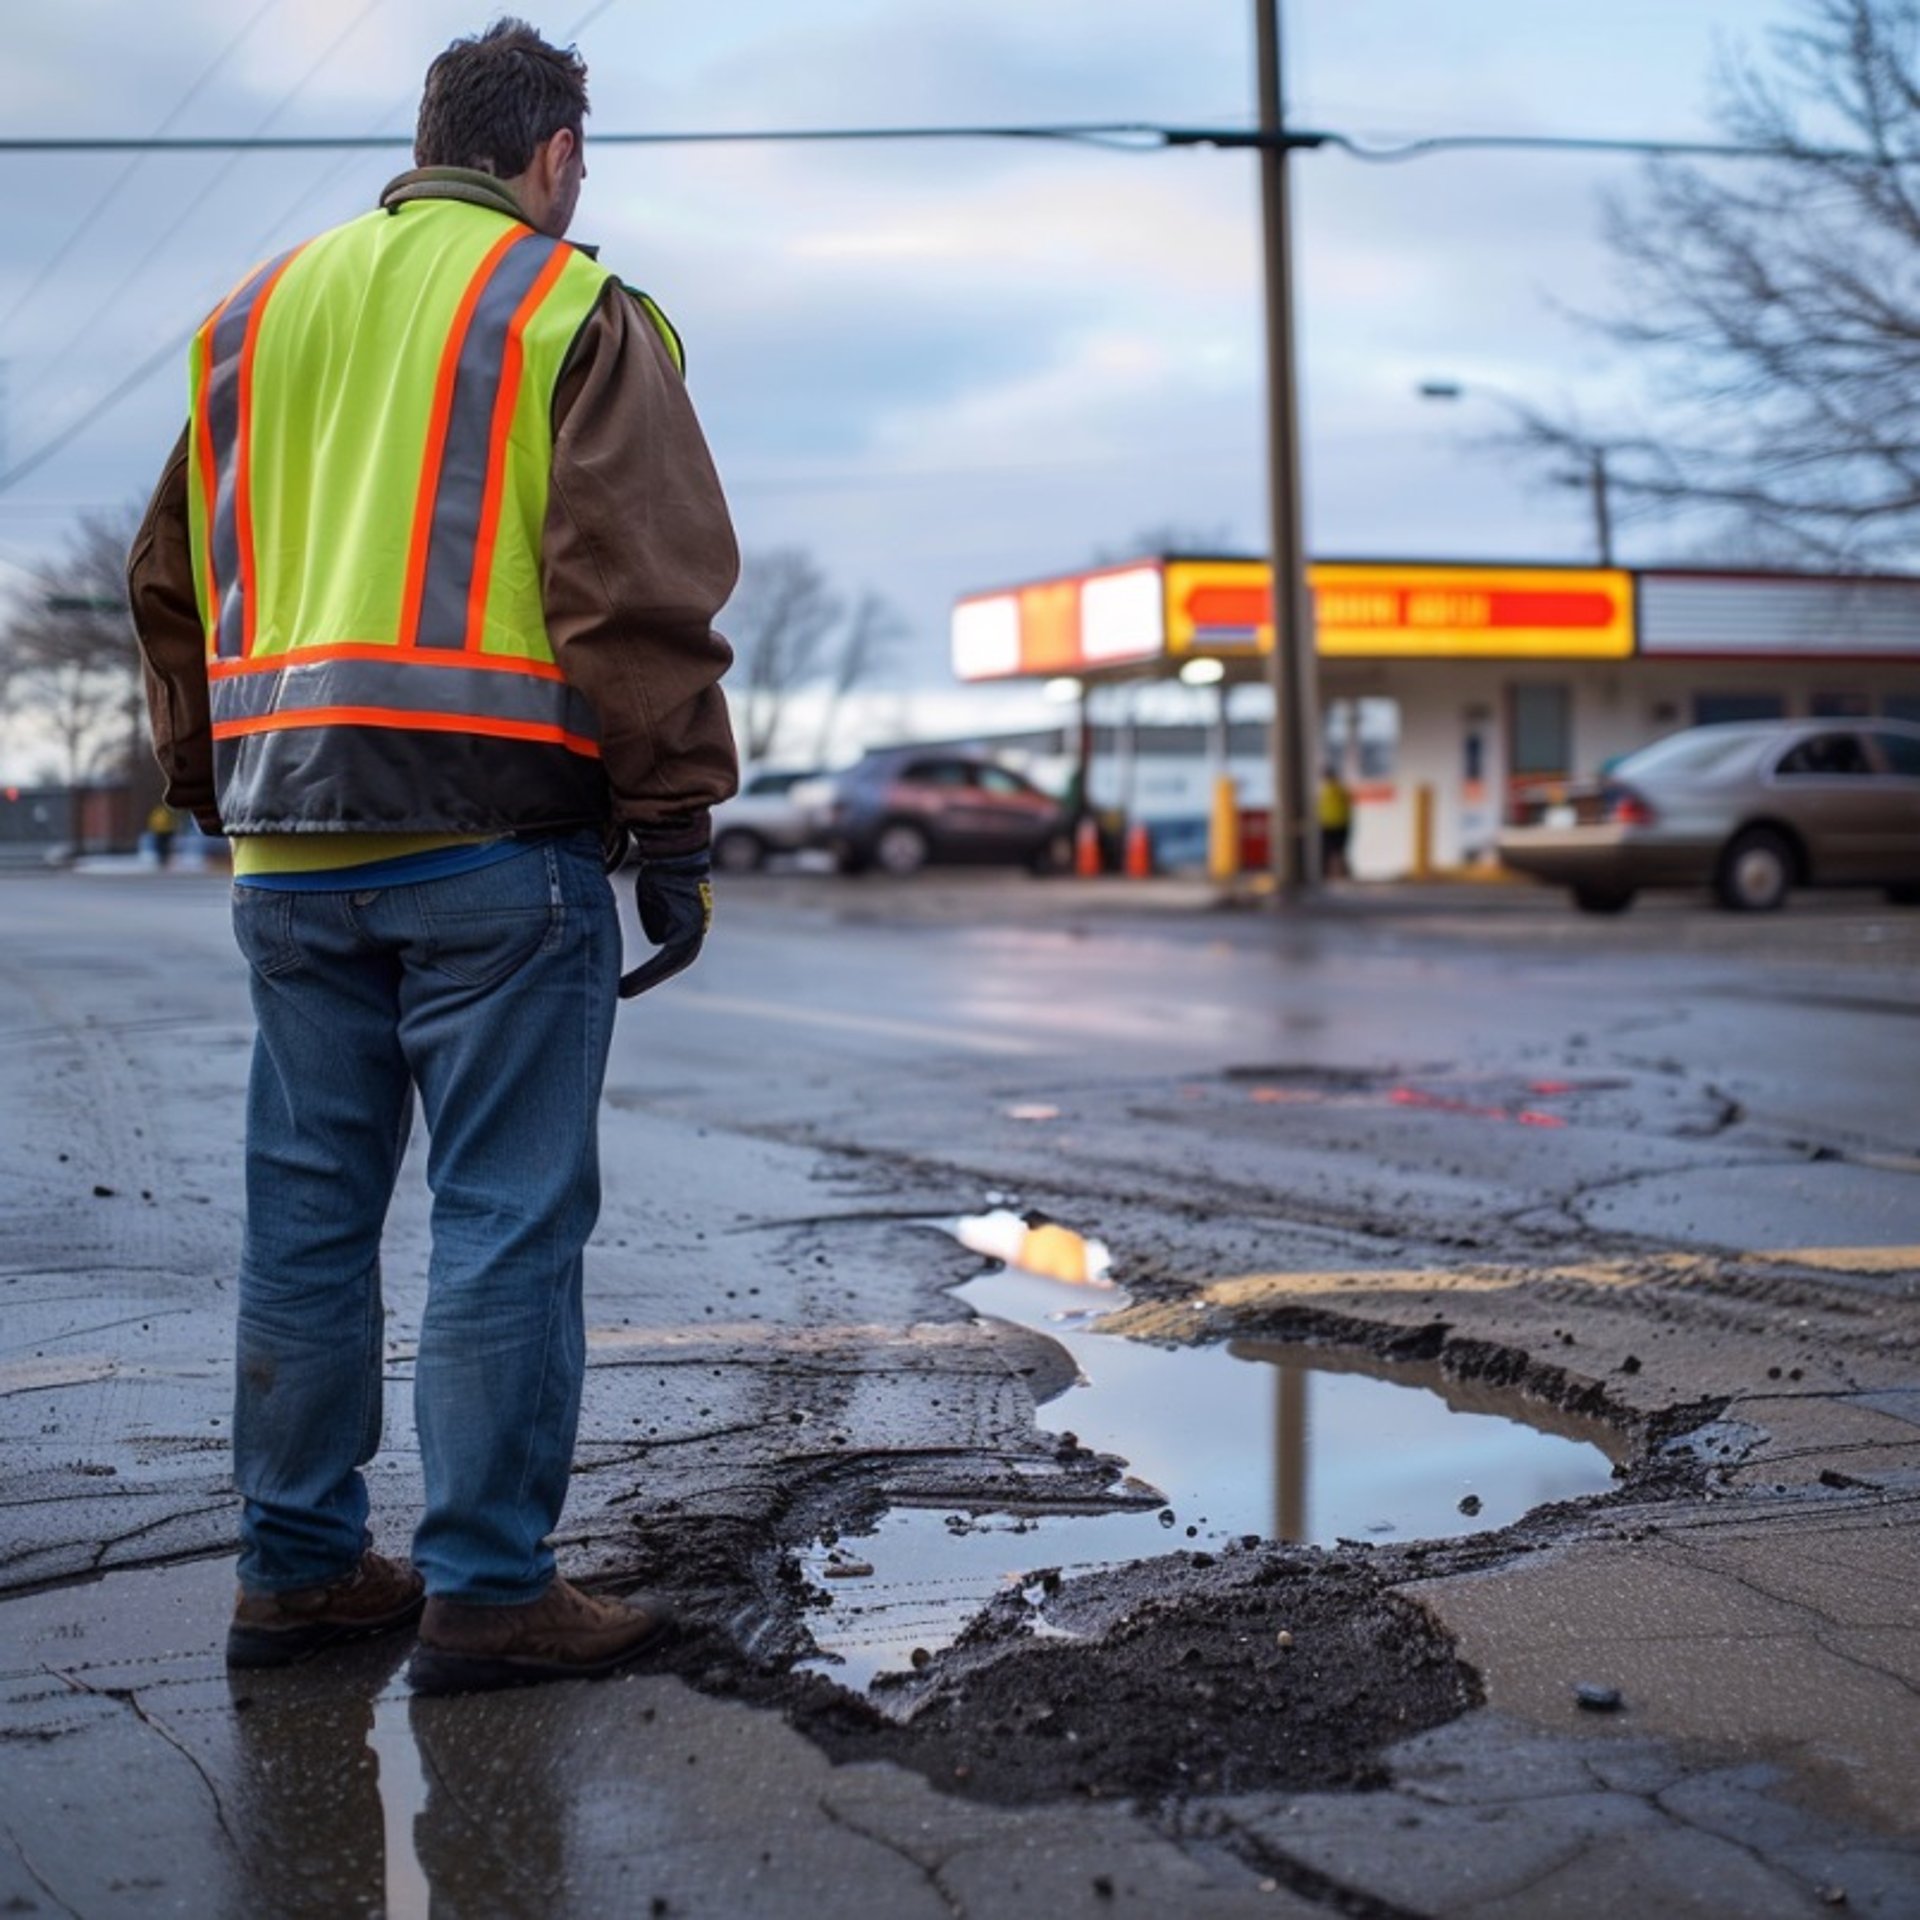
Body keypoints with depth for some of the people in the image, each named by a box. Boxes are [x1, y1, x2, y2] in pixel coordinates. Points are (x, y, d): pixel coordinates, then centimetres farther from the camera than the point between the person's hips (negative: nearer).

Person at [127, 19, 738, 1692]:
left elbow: (176, 583, 20)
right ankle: (488, 1589, 2)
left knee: (308, 1213, 12)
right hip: (494, 832, -6)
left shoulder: (259, 313, 18)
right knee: (506, 1221, -1)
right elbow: (641, 589, -8)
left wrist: (217, 788, 22)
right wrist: (675, 829, -6)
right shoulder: (574, 314, -1)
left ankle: (298, 1567, 19)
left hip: (290, 845, 6)